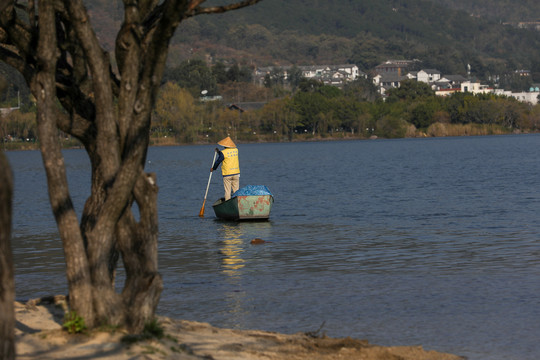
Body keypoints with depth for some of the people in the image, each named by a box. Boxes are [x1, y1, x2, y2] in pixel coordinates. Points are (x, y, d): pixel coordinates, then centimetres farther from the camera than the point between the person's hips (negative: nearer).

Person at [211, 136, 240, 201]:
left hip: (227, 174, -4)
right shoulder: (236, 150, 4)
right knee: (236, 191, 8)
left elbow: (218, 161, -3)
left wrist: (213, 168, 14)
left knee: (227, 191, 1)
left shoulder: (223, 152, -13)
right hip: (236, 173, 4)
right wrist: (219, 152, 26)